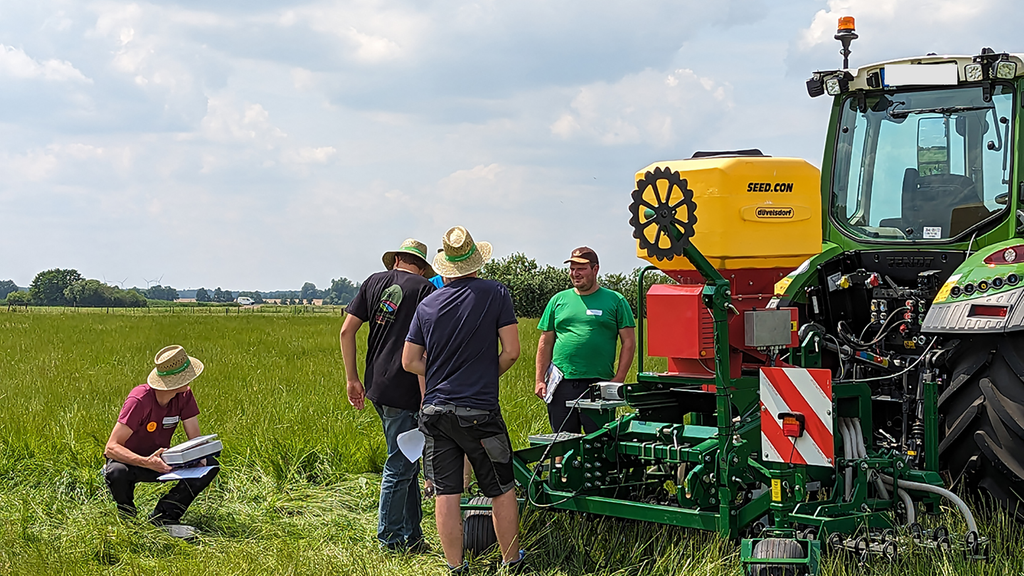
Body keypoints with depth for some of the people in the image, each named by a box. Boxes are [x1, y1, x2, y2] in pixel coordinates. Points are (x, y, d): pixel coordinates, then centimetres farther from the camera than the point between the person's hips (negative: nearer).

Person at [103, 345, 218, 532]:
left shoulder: (184, 395, -11)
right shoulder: (139, 400, -30)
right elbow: (111, 448, -33)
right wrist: (146, 462, -48)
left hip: (161, 460, 5)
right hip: (130, 460, -5)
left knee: (210, 465, -17)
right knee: (117, 473, -41)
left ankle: (163, 516, -9)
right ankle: (126, 514, -6)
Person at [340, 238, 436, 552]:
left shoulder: (374, 281, 11)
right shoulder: (425, 289, -5)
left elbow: (347, 331, 7)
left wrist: (352, 379, 12)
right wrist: (426, 397, -10)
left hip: (376, 385, 7)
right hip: (403, 389, -6)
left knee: (405, 459, 15)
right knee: (400, 465, 3)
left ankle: (411, 536, 20)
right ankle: (390, 538, 11)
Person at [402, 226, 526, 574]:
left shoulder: (427, 304, 5)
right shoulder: (495, 294, -5)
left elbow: (409, 362, 8)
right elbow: (511, 351, -7)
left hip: (435, 411, 3)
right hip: (479, 411, -3)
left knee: (446, 494, 5)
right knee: (503, 490, 10)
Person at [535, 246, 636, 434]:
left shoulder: (615, 301, 5)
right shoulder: (558, 300, 13)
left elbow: (628, 342, 3)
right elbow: (546, 343, 14)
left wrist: (618, 380, -7)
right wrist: (540, 380, 6)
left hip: (598, 384, -3)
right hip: (560, 385, 3)